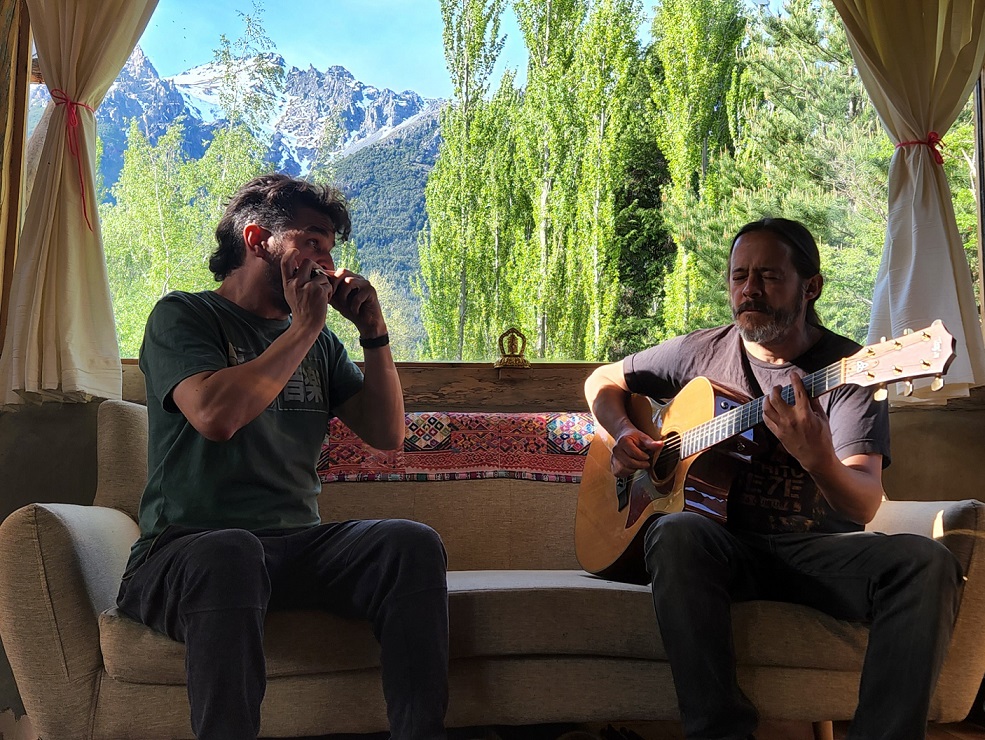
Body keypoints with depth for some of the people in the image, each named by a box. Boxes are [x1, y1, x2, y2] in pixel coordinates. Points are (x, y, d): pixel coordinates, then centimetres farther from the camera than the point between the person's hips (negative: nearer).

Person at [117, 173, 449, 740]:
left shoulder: (320, 342, 20)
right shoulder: (184, 316, 3)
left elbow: (388, 434, 15)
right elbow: (215, 415, -17)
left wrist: (375, 332, 5)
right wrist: (304, 328, -8)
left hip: (297, 545, 5)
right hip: (189, 543, -5)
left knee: (413, 543, -22)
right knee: (230, 554, -40)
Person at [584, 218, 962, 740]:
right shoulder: (701, 353, 9)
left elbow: (864, 505, -14)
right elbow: (603, 380, 23)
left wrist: (818, 459, -37)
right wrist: (622, 434, 2)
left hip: (817, 548, -1)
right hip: (725, 544, 1)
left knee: (926, 563, -29)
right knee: (676, 534, -35)